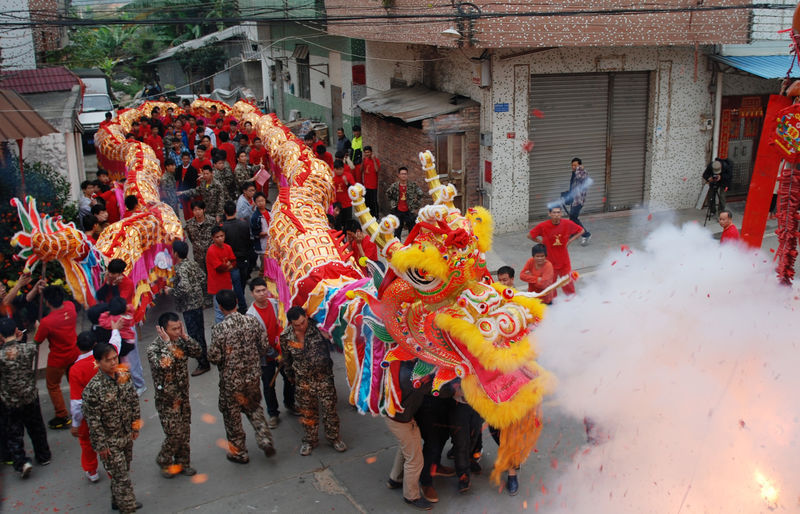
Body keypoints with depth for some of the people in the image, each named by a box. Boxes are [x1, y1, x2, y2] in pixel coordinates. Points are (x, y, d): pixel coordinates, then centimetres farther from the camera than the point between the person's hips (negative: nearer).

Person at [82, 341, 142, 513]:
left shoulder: (124, 376, -6)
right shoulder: (93, 388, -25)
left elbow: (134, 401, 7)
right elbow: (93, 421, -20)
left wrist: (135, 426, 11)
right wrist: (101, 445, -15)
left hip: (126, 435, 6)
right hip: (110, 441, -6)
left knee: (123, 472, 21)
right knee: (121, 476, 3)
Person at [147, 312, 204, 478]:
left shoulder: (180, 342, -2)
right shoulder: (153, 349, -21)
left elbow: (198, 353, -11)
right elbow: (163, 366, -37)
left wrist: (185, 337, -17)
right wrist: (167, 343, -32)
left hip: (183, 396, 6)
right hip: (167, 400, -6)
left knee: (184, 432, 16)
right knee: (174, 434, -1)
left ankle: (182, 462, 33)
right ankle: (164, 462, 24)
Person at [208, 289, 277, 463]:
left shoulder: (219, 329, -22)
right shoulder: (252, 321, -10)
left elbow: (214, 357, -17)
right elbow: (265, 347, -3)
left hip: (231, 380, -4)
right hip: (253, 376, 4)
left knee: (232, 416, 16)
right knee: (254, 407, 27)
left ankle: (239, 453, 30)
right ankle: (265, 441, 13)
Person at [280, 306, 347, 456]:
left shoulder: (318, 328, -18)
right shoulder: (286, 337, -10)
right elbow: (286, 359, 8)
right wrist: (290, 376, 18)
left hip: (324, 377, -1)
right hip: (303, 380, 1)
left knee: (330, 408, 6)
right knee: (308, 412, 13)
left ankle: (333, 438, 27)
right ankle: (309, 441, 32)